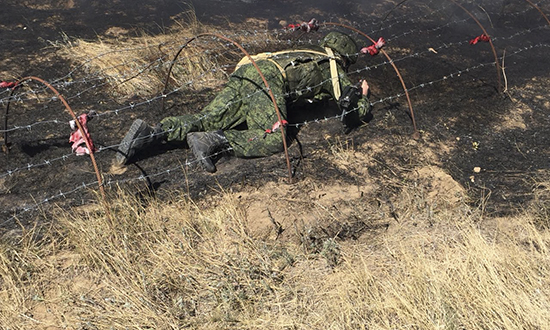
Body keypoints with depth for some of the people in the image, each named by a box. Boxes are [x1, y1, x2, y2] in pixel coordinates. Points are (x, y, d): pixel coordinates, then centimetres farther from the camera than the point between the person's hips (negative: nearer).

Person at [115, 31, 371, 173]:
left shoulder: (309, 53, 37)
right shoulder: (334, 68, 17)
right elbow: (356, 113, 13)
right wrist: (362, 96, 37)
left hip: (244, 73, 7)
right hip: (267, 79, -7)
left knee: (205, 121, -5)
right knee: (274, 139, -18)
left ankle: (149, 133, -21)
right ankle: (215, 141, -34)